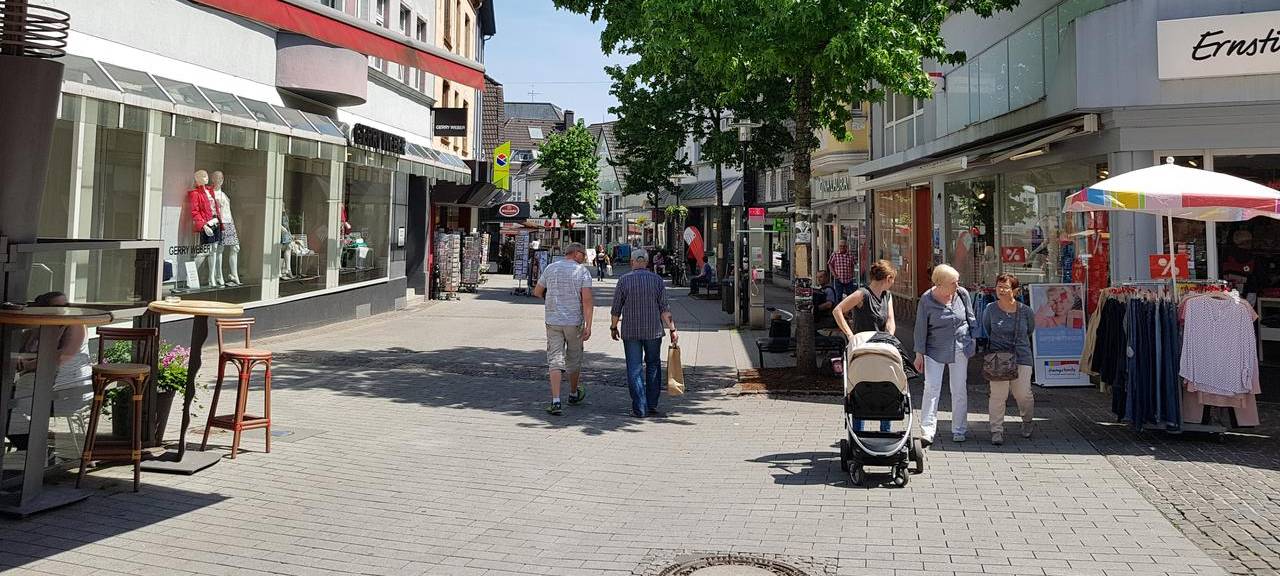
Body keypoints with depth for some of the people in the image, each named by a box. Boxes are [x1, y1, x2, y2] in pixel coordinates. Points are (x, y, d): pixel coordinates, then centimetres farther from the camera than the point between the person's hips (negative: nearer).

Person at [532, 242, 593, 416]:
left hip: (553, 321, 2)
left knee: (555, 360, -1)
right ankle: (574, 394, 35)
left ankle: (555, 401, -13)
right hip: (574, 322, -2)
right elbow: (587, 300, -14)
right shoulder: (583, 271, -6)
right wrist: (588, 326, -14)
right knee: (574, 359, 17)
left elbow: (537, 292, 15)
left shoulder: (550, 268, 4)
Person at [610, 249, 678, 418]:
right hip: (653, 330, 1)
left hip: (630, 331, -1)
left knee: (635, 369, 3)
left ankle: (639, 409, 1)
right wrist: (672, 329, 0)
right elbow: (664, 309, -4)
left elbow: (616, 308, -1)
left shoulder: (624, 280, -4)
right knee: (653, 366, 15)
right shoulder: (657, 279, -1)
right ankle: (652, 406, 17)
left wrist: (613, 327, 12)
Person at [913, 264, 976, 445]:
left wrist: (974, 340, 12)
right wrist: (919, 354, -6)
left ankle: (959, 430, 19)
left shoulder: (962, 294, -2)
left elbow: (971, 319, 12)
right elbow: (921, 328, -5)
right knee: (931, 389, -9)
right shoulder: (926, 300, -10)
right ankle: (927, 431, -8)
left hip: (960, 348, 3)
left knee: (959, 390, 8)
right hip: (935, 350, -3)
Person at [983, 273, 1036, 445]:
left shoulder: (1025, 311, -2)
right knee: (998, 394, -7)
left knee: (1023, 394, 0)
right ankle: (997, 430, 3)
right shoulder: (990, 310, -2)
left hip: (1021, 357, 1)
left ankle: (1027, 420, 31)